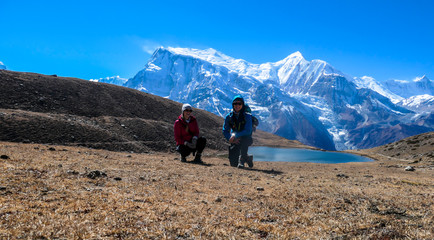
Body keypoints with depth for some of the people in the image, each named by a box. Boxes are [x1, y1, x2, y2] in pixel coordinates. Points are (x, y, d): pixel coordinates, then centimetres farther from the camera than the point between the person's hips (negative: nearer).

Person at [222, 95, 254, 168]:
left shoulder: (247, 116, -14)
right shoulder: (229, 117, -5)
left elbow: (248, 131, -23)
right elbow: (225, 131, 0)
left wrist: (235, 136, -33)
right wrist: (232, 139, -18)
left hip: (246, 139, -3)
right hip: (235, 141, 4)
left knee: (244, 139, -41)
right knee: (233, 163, -3)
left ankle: (242, 160, -26)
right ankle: (247, 158, 29)